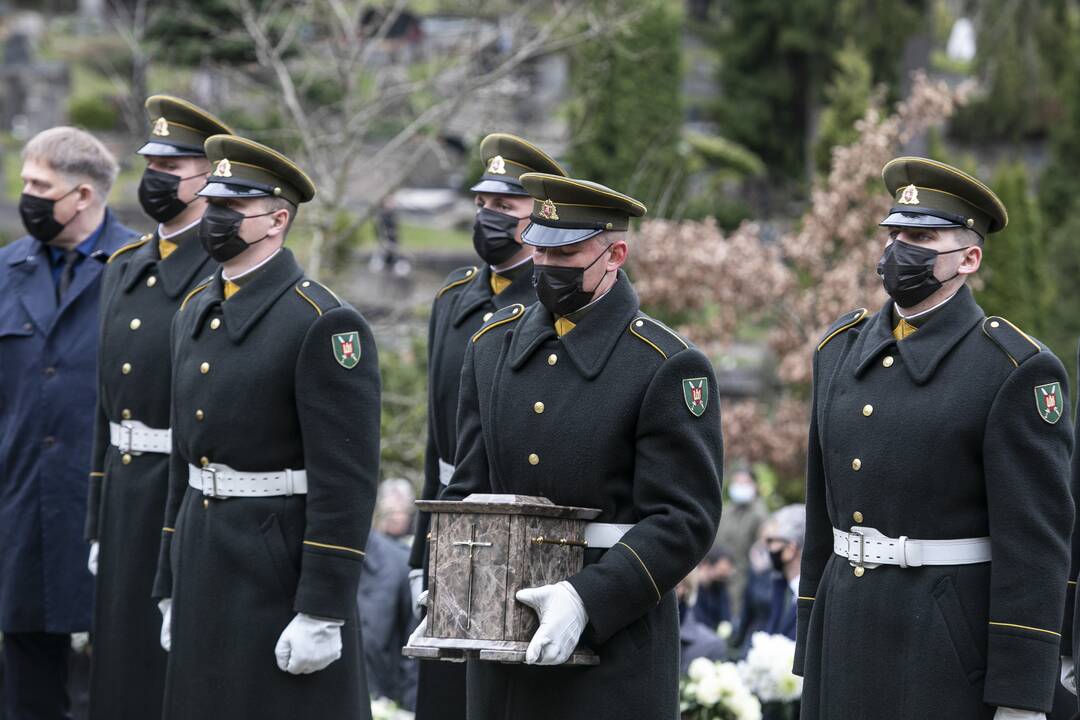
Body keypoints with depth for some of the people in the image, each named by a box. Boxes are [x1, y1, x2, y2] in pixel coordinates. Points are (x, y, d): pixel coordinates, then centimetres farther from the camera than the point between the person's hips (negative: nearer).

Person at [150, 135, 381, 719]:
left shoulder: (323, 323, -12)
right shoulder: (195, 311, 13)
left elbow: (346, 479, -16)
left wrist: (322, 615, -19)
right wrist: (171, 589, 18)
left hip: (282, 571, -8)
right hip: (203, 562, 8)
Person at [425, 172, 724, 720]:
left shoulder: (667, 368, -8)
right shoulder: (493, 344, 10)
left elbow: (683, 520, -12)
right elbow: (468, 489, 13)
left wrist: (587, 599, -23)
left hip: (613, 644, -5)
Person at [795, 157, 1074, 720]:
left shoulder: (1017, 370, -10)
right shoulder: (842, 349, 11)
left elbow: (1034, 541, -13)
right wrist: (814, 649, 15)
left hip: (958, 647, -6)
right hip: (853, 638, 6)